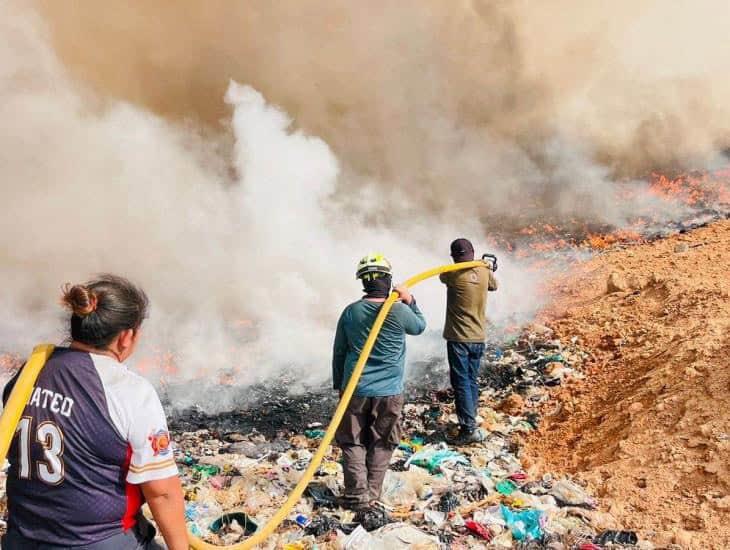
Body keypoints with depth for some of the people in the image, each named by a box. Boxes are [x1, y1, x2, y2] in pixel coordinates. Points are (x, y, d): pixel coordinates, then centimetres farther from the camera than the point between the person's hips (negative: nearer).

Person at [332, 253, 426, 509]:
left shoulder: (350, 312, -5)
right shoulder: (400, 312, -12)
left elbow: (339, 352, 4)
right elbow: (420, 326, 10)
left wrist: (339, 383, 15)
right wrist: (410, 301, 6)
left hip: (355, 390, 1)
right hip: (388, 392, -1)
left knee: (352, 443, 14)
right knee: (381, 445, 14)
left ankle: (357, 494, 12)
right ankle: (372, 493, 21)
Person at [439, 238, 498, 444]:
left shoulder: (453, 274, -14)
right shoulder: (484, 272, 0)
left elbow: (442, 276, 11)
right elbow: (494, 286, 21)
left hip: (458, 338, -5)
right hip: (479, 337, 5)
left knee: (461, 383, -2)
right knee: (471, 381, 16)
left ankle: (469, 429, -6)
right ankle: (469, 422, 25)